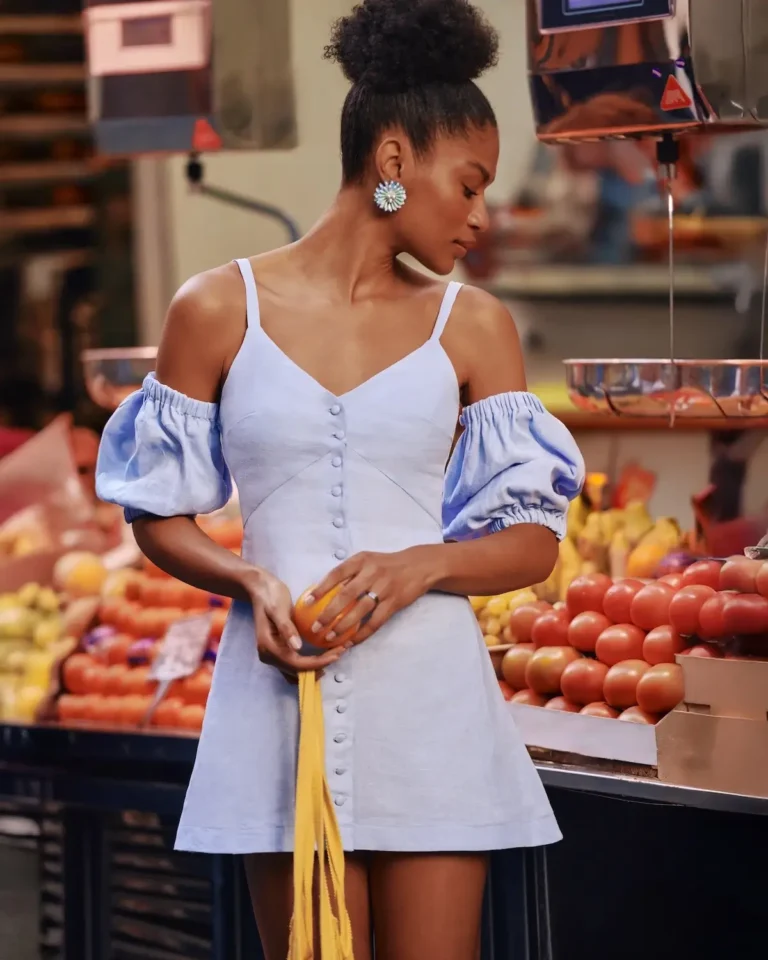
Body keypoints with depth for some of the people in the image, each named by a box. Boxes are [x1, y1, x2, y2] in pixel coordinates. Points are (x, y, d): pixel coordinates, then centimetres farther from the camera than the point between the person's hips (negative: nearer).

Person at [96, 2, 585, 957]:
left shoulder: (471, 325, 8)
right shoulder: (219, 309, 4)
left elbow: (535, 543, 7)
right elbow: (157, 516, 8)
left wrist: (420, 566, -12)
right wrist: (249, 580, -11)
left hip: (431, 701, 1)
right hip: (284, 690, -1)